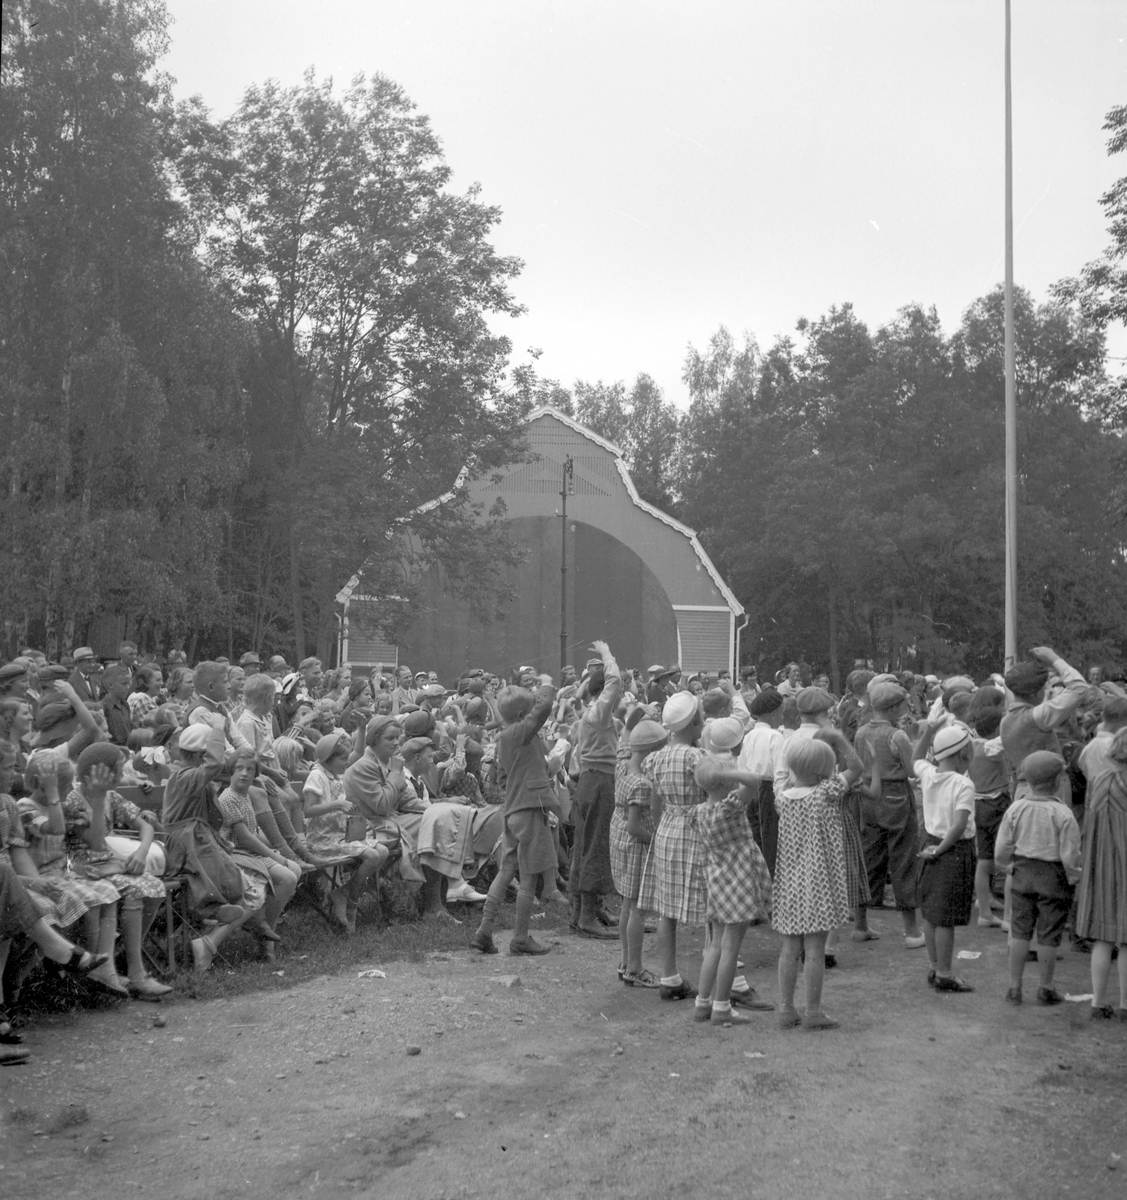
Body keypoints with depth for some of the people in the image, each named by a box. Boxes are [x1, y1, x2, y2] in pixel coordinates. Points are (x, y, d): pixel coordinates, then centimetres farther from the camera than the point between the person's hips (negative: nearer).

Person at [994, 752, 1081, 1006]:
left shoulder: (1015, 809, -6)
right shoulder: (1062, 815, -17)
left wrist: (1009, 865, 16)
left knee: (1020, 932, 12)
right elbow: (1070, 856, -15)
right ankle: (1046, 989, 20)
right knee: (1048, 935, 9)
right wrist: (1074, 878, 2)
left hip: (1023, 873, 3)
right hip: (1053, 879, -3)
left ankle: (1015, 987, 17)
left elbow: (1001, 850, -2)